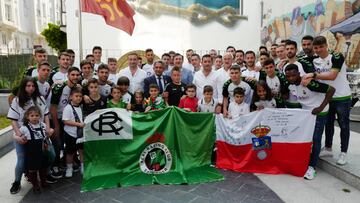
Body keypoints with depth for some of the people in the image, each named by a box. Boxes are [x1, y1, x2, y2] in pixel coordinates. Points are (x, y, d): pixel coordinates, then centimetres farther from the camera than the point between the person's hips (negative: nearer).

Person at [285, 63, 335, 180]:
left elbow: (331, 90, -29)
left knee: (315, 139, -5)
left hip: (319, 113, -6)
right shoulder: (290, 86, -8)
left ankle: (312, 167, 5)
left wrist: (321, 107, -30)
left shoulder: (309, 83, -29)